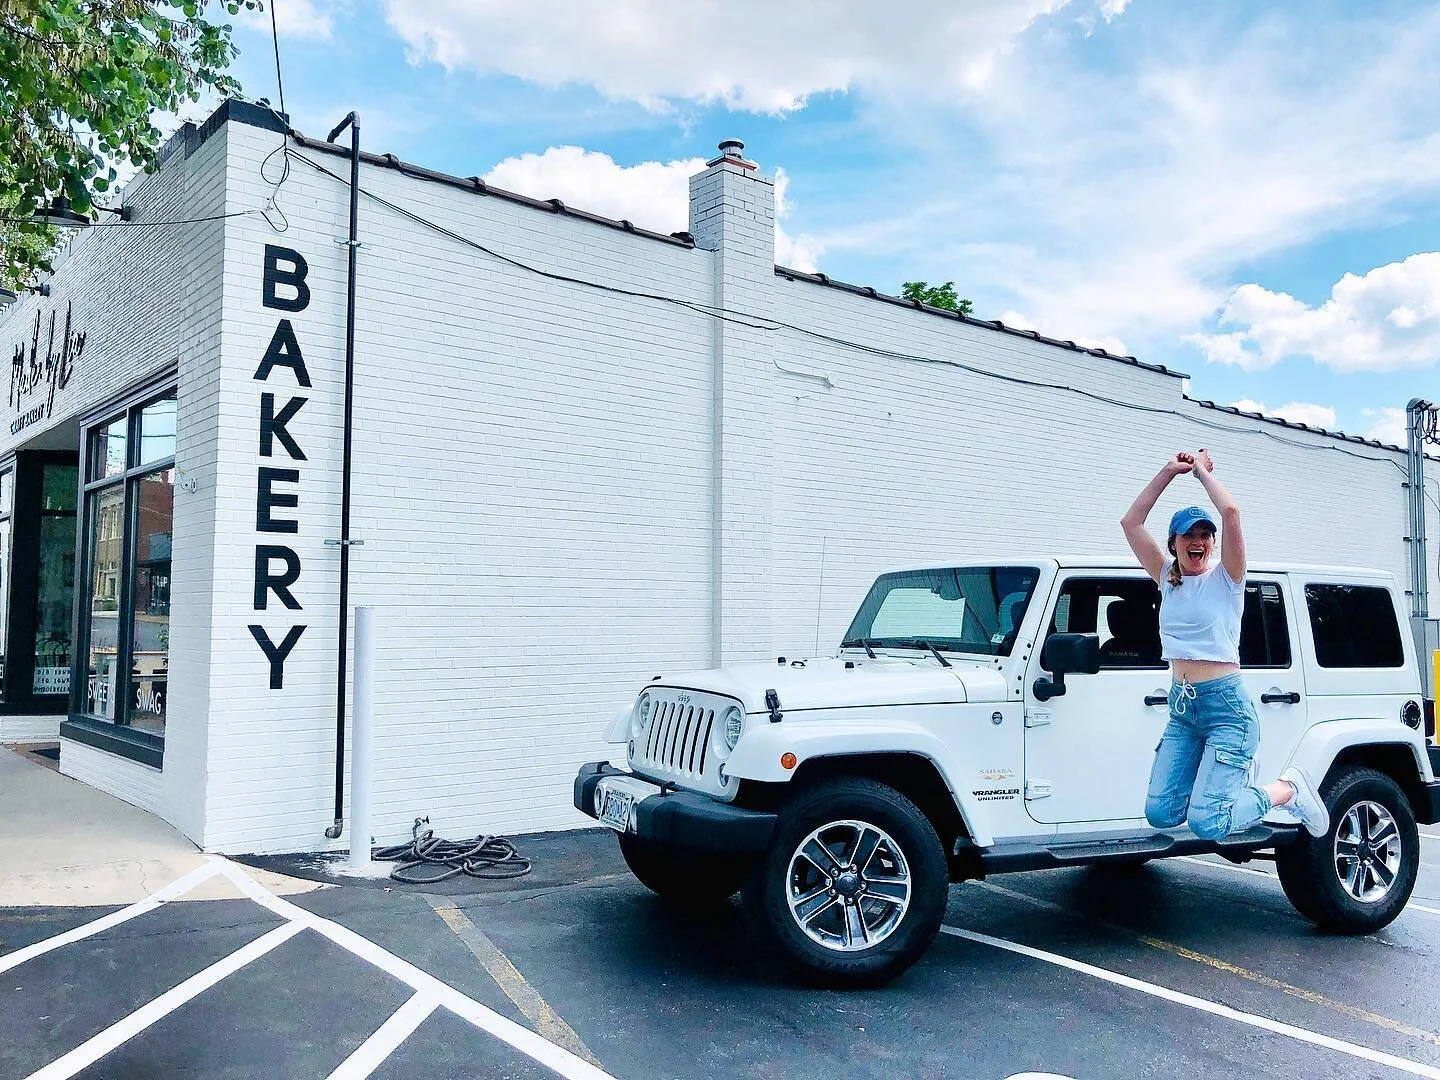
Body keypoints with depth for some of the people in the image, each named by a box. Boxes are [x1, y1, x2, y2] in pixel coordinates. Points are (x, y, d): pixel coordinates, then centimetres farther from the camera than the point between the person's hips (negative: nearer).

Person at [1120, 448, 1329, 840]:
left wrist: (1203, 470, -4)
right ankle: (1231, 771, 22)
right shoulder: (1167, 580, 10)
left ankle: (1288, 789, 12)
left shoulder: (1225, 579, -3)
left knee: (1206, 823, -15)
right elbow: (1131, 523, 4)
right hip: (1182, 710, 6)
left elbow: (1230, 511, -19)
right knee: (1160, 813, -4)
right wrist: (1170, 471, 2)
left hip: (1227, 708, -6)